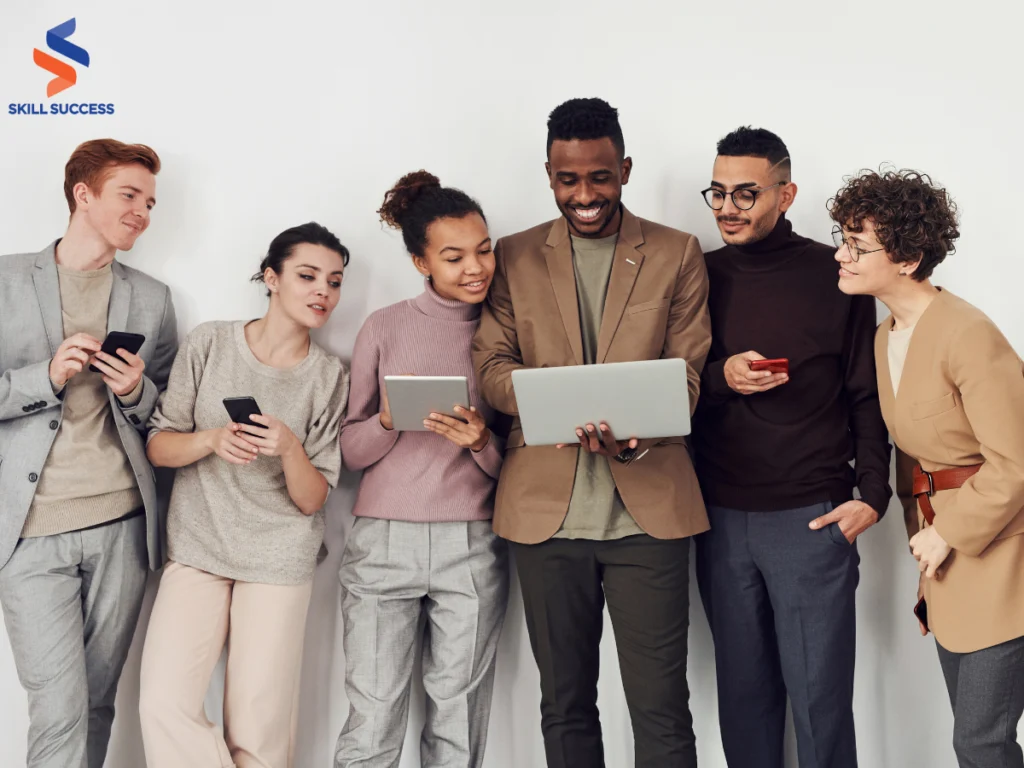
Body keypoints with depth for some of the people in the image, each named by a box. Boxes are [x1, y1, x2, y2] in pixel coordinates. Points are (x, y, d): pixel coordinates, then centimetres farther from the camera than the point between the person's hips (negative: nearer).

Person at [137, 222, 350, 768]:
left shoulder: (329, 377, 0)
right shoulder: (210, 344, 0)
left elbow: (313, 500, -1)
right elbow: (158, 446, 3)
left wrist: (290, 449, -20)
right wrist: (212, 440, -16)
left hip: (279, 559, 0)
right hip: (197, 548, 1)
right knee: (164, 706, -13)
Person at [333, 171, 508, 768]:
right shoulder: (386, 327, 5)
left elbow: (514, 466, 8)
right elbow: (351, 450, 7)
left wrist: (481, 441, -13)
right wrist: (390, 420, -13)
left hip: (473, 545, 1)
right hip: (383, 540, 0)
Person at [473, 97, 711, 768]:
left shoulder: (677, 254, 6)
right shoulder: (515, 257, 9)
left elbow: (686, 372, 2)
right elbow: (492, 366, 3)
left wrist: (637, 430, -20)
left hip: (647, 509, -1)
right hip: (546, 508, 2)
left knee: (662, 708, 2)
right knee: (565, 704, 13)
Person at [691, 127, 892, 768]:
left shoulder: (834, 275, -1)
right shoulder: (702, 276, 7)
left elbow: (867, 395, 1)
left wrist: (873, 494, -7)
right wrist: (719, 377, -11)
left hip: (811, 517, -3)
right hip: (722, 518, 3)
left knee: (819, 696, 2)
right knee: (743, 690, 11)